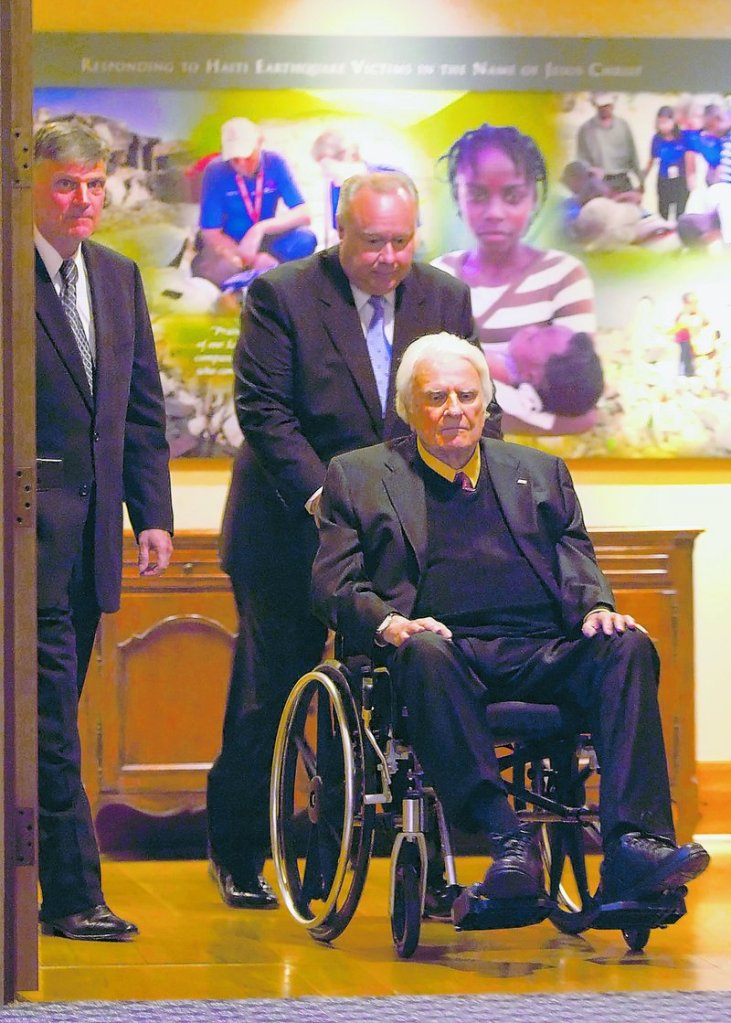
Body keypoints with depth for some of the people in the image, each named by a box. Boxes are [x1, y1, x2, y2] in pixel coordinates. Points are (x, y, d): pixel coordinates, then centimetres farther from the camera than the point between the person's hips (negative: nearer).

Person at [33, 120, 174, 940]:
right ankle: (71, 894, -6)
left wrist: (152, 516, 12)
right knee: (51, 709, -8)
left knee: (54, 711, 12)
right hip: (28, 520, -7)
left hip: (92, 524, 7)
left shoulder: (118, 278, 15)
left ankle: (42, 882, 20)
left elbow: (142, 409, 18)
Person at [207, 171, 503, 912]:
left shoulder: (446, 301, 4)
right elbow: (264, 411, -13)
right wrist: (323, 497, -22)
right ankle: (238, 854, 20)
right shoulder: (280, 296, -8)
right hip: (294, 535, -3)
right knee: (272, 691, 5)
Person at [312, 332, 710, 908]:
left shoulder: (540, 472, 27)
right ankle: (505, 839, -43)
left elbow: (576, 562, 19)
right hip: (447, 649, -3)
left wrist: (596, 608, -5)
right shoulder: (358, 477, 18)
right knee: (423, 653, -38)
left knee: (628, 646, -27)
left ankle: (632, 845, -40)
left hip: (541, 654, 3)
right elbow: (335, 582, 8)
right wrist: (388, 623, -13)